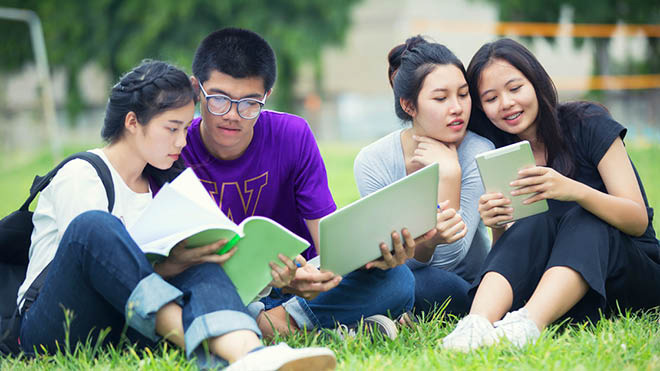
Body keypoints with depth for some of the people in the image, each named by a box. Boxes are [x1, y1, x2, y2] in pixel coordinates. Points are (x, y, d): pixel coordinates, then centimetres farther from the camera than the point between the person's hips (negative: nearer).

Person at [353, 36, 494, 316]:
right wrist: (428, 237, -39)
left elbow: (448, 260, -18)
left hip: (468, 288, -1)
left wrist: (449, 173, -24)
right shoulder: (373, 161, -11)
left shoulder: (479, 154, -14)